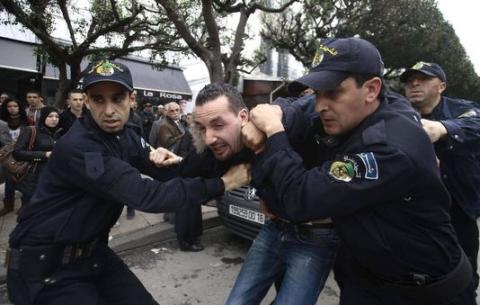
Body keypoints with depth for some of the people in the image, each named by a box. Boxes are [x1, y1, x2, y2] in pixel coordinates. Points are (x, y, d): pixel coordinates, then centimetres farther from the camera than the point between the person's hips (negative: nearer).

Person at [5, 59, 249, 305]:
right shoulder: (77, 148, -27)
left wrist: (171, 162, -21)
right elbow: (145, 196, -34)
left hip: (92, 251, 7)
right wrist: (223, 183, -29)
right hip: (45, 265, -7)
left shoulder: (125, 135, -1)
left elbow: (166, 173, 4)